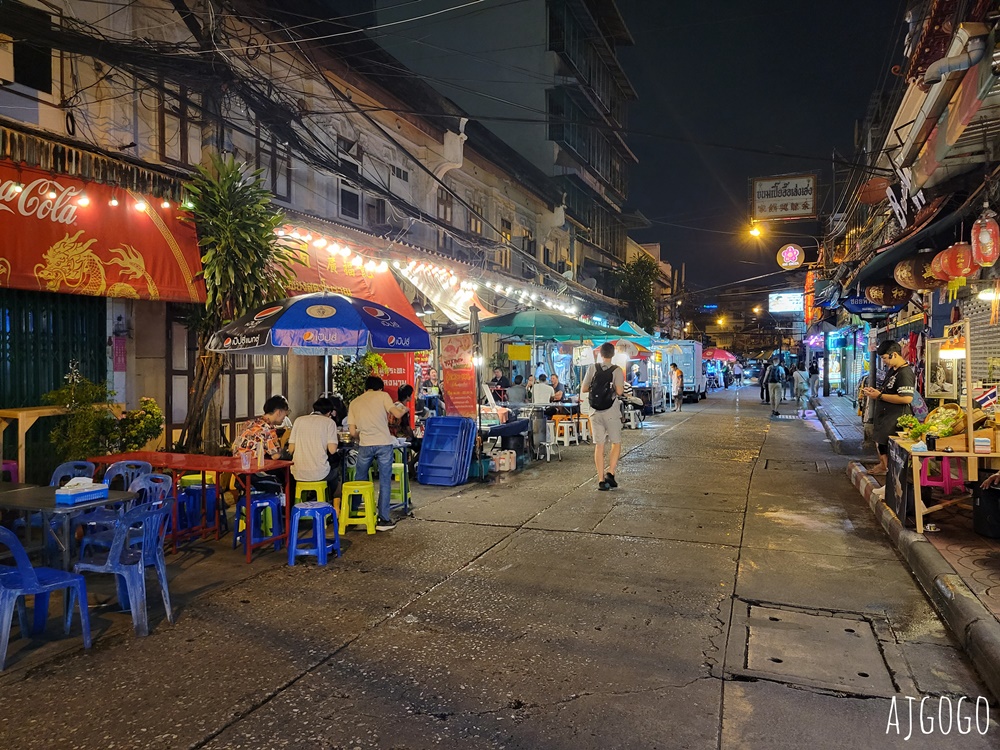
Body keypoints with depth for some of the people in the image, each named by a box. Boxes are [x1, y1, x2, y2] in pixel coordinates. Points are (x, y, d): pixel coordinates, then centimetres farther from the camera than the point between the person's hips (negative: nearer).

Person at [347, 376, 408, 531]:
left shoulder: (354, 403, 13)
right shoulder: (382, 396, 3)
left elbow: (352, 432, 9)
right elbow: (397, 414, -5)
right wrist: (403, 409, 17)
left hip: (365, 445, 3)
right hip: (384, 444, -3)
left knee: (359, 480, 20)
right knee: (385, 482, 5)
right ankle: (383, 520, 7)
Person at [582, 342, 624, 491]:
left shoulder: (592, 368, 0)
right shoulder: (617, 370, -7)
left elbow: (583, 390, 0)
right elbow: (619, 391, -15)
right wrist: (622, 386, 7)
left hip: (595, 412, 3)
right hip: (611, 412, -2)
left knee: (599, 445, 5)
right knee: (616, 443, 11)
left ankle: (601, 480, 6)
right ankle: (610, 474, -3)